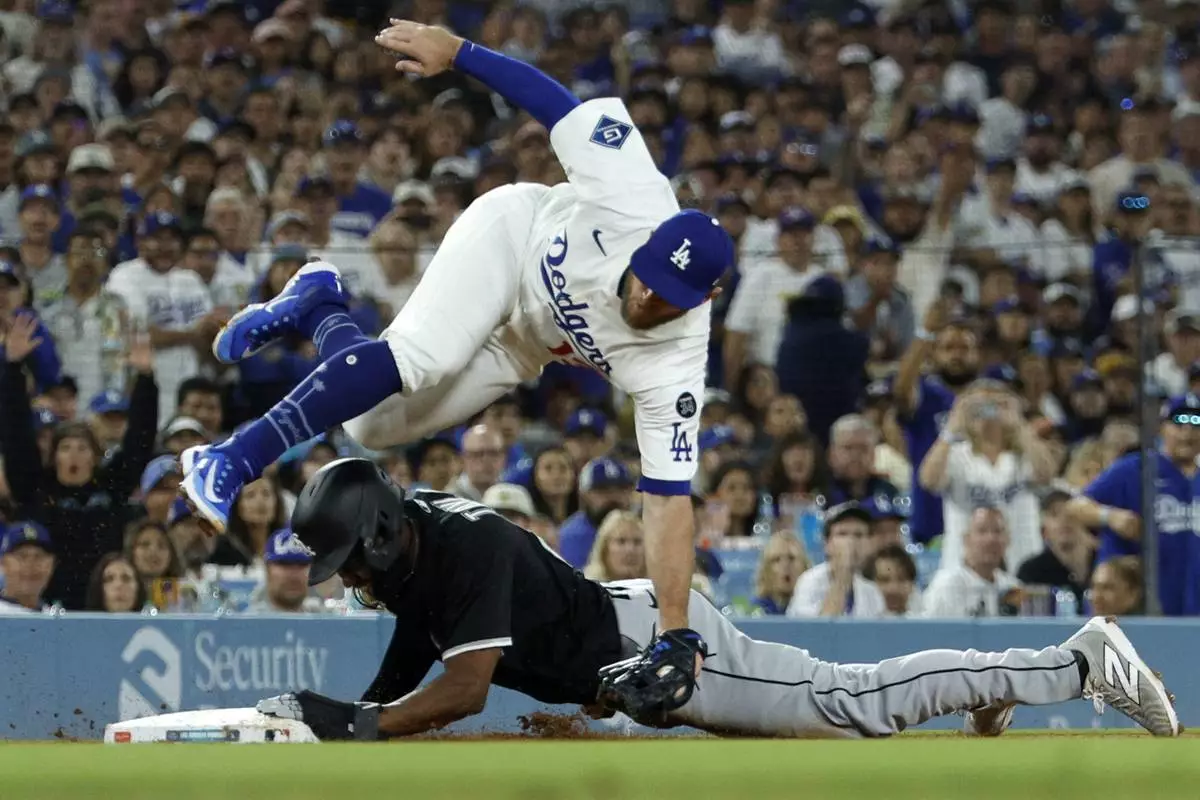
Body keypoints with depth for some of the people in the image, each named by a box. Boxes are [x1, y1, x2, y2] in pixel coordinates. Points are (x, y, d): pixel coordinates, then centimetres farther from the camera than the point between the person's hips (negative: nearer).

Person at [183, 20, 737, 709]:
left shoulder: (672, 367, -34)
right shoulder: (636, 202, -37)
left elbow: (670, 497, -33)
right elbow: (562, 106, -24)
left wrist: (676, 633, -40)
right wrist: (457, 52, -21)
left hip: (521, 353, 3)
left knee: (374, 427, -5)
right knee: (420, 355, -32)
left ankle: (319, 312, 25)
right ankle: (229, 465, -20)